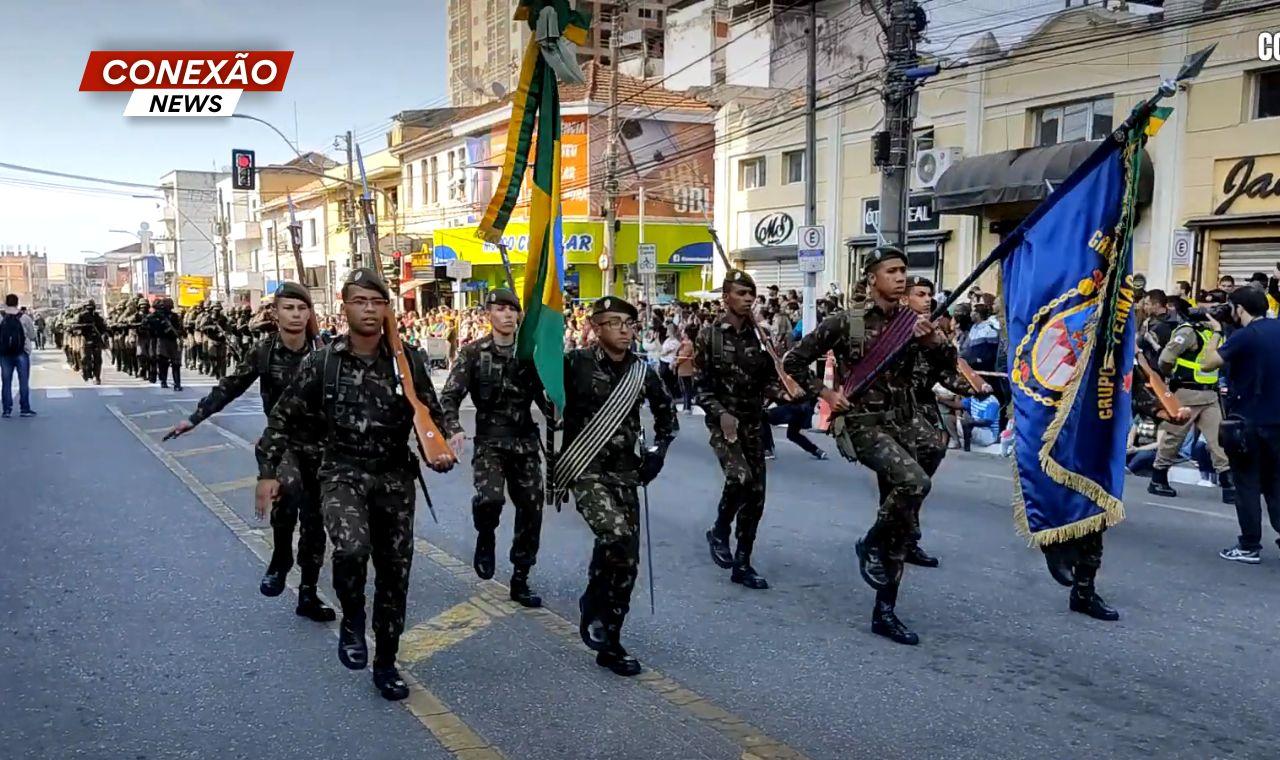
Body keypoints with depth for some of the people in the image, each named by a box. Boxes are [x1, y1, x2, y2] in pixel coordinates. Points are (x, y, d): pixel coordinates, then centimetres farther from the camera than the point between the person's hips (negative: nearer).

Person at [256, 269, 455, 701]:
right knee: (352, 548, -30)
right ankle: (352, 621, 1)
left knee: (395, 572, 8)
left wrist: (441, 453, -14)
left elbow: (433, 418, 5)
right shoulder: (321, 363, -5)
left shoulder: (408, 362, -3)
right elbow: (284, 419, 3)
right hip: (342, 473, -2)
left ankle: (385, 665, 27)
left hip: (395, 476, 2)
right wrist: (268, 472, -1)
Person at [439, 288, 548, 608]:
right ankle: (485, 536, 9)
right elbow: (450, 396, -6)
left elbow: (544, 394, 11)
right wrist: (453, 429, -24)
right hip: (489, 440, -3)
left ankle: (520, 580, 23)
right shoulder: (473, 352, -2)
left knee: (531, 511, 4)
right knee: (490, 497, -28)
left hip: (525, 440, 4)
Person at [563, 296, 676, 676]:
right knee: (615, 535, -27)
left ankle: (609, 643, 20)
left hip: (625, 472, 5)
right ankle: (593, 603, 1)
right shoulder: (576, 363, -7)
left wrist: (659, 450, 7)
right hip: (585, 469, -5)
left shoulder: (643, 372, 4)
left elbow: (667, 413, 18)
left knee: (628, 562, 4)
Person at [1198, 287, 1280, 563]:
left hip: (1248, 421, -6)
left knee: (1248, 485, 2)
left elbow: (1208, 363, -15)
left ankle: (1249, 547, 7)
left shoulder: (1244, 336, -17)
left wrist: (1216, 332, -3)